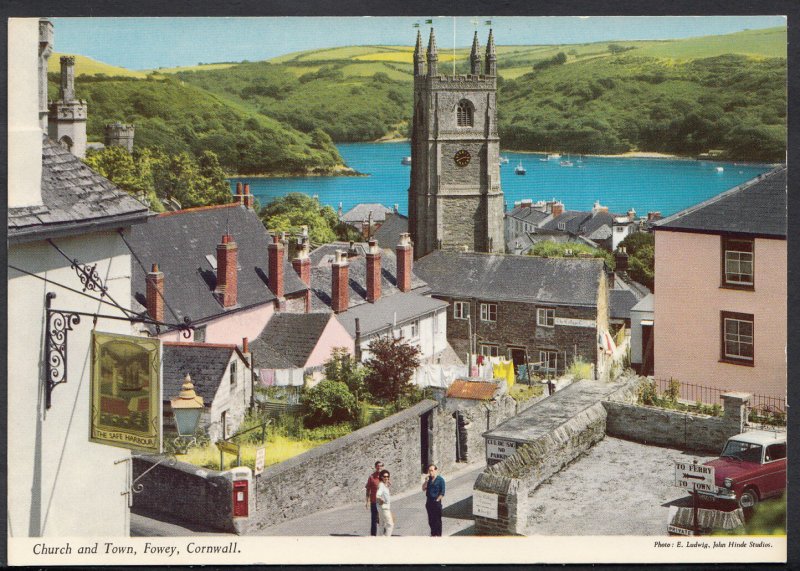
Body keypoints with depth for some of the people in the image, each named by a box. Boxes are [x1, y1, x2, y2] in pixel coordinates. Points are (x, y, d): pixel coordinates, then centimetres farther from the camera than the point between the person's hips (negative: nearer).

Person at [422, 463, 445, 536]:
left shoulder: (440, 480, -10)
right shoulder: (428, 479, 6)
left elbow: (442, 493, -10)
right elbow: (423, 488, 4)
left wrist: (437, 500, -12)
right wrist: (426, 481, -10)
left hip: (436, 502, -5)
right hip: (429, 502, 5)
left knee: (437, 520, 2)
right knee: (431, 520, 13)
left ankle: (438, 535, 11)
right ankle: (433, 534, 26)